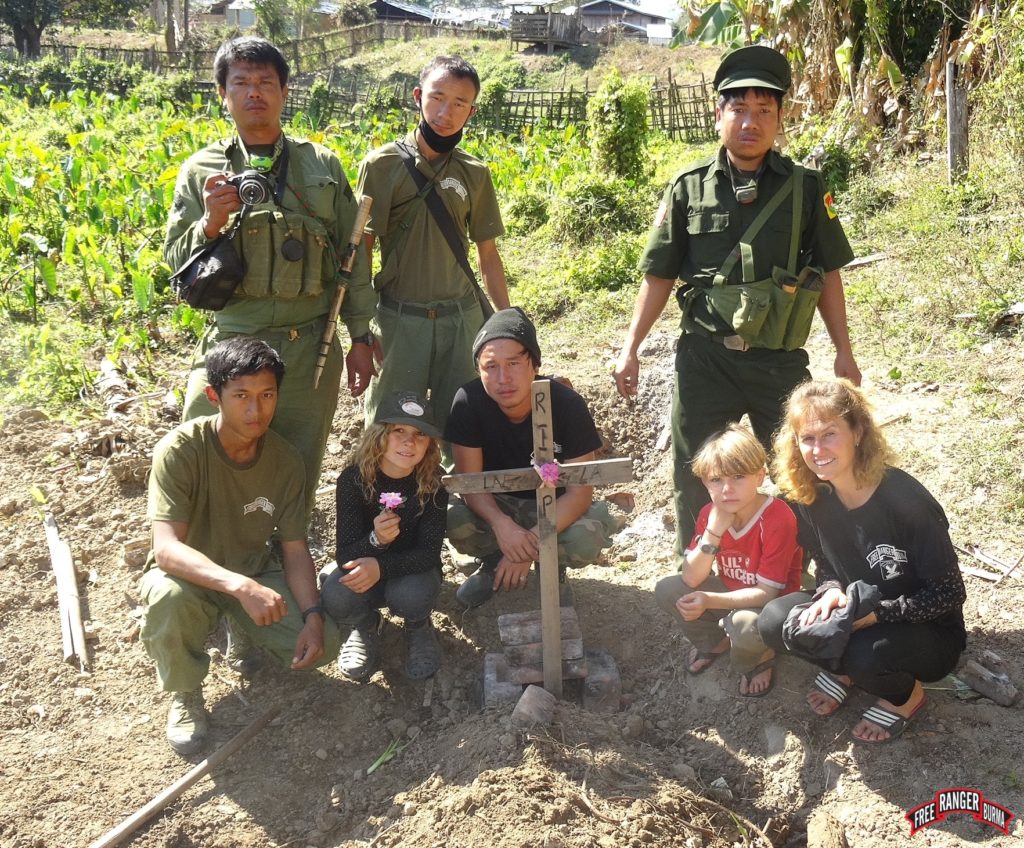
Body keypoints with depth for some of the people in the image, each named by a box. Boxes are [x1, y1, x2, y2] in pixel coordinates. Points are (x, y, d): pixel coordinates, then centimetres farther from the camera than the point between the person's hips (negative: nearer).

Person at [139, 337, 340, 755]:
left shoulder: (286, 461, -12)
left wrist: (312, 616, -23)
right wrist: (240, 586, -50)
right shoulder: (180, 450, -25)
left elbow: (294, 549, -7)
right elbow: (167, 549, -35)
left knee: (323, 643, -20)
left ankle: (241, 632, 15)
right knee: (169, 597, -39)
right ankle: (185, 694, -7)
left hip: (255, 572, 3)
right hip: (190, 576, -3)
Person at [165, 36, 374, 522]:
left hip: (311, 348, 1)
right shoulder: (201, 171, 6)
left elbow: (351, 257, 9)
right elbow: (175, 260, 6)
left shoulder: (322, 166, 7)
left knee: (300, 472, 11)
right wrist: (211, 223, -14)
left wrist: (361, 338, 6)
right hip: (229, 344, 0)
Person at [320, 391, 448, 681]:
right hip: (363, 567, 0)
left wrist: (381, 567, -39)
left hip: (411, 568, 0)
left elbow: (429, 552, -22)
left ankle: (418, 628, 5)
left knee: (412, 595, -35)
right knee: (336, 597, -32)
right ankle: (366, 628, 6)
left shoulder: (433, 482, -20)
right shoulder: (354, 479, -22)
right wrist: (375, 540, -45)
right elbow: (346, 555, -23)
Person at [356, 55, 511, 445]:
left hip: (463, 317, 3)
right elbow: (362, 250, -3)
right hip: (400, 319, -2)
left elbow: (488, 255, 12)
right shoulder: (384, 164, -4)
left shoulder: (475, 173, 5)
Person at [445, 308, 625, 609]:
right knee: (455, 523, -31)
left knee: (586, 539, -32)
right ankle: (494, 561, 5)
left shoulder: (568, 406, -26)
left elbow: (579, 491, -23)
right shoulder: (468, 402, -24)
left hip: (553, 507, -1)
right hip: (494, 505, 1)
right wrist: (502, 524, -39)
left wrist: (532, 541, -36)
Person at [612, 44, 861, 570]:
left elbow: (828, 274, 6)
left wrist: (843, 352, 4)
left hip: (781, 359, 0)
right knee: (694, 478, 9)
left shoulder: (804, 188, 1)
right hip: (704, 355, 0)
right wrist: (630, 349, 0)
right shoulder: (689, 188, 1)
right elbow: (659, 277, 4)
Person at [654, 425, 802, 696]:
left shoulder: (778, 519, -28)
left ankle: (760, 658, 1)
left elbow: (767, 592, -27)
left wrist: (710, 601, -39)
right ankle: (714, 641, 14)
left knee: (745, 624, -37)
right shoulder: (710, 514, -11)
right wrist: (713, 531, -29)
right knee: (666, 590, -12)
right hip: (729, 593, 6)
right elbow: (691, 580, -17)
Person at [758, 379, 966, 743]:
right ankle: (846, 669, 10)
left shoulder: (905, 501, -27)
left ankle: (904, 695, 0)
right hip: (857, 615, 5)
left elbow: (948, 593, -20)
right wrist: (833, 590, -17)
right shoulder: (813, 497, -9)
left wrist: (874, 613, -28)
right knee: (775, 621, -19)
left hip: (928, 631, -5)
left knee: (864, 653, -36)